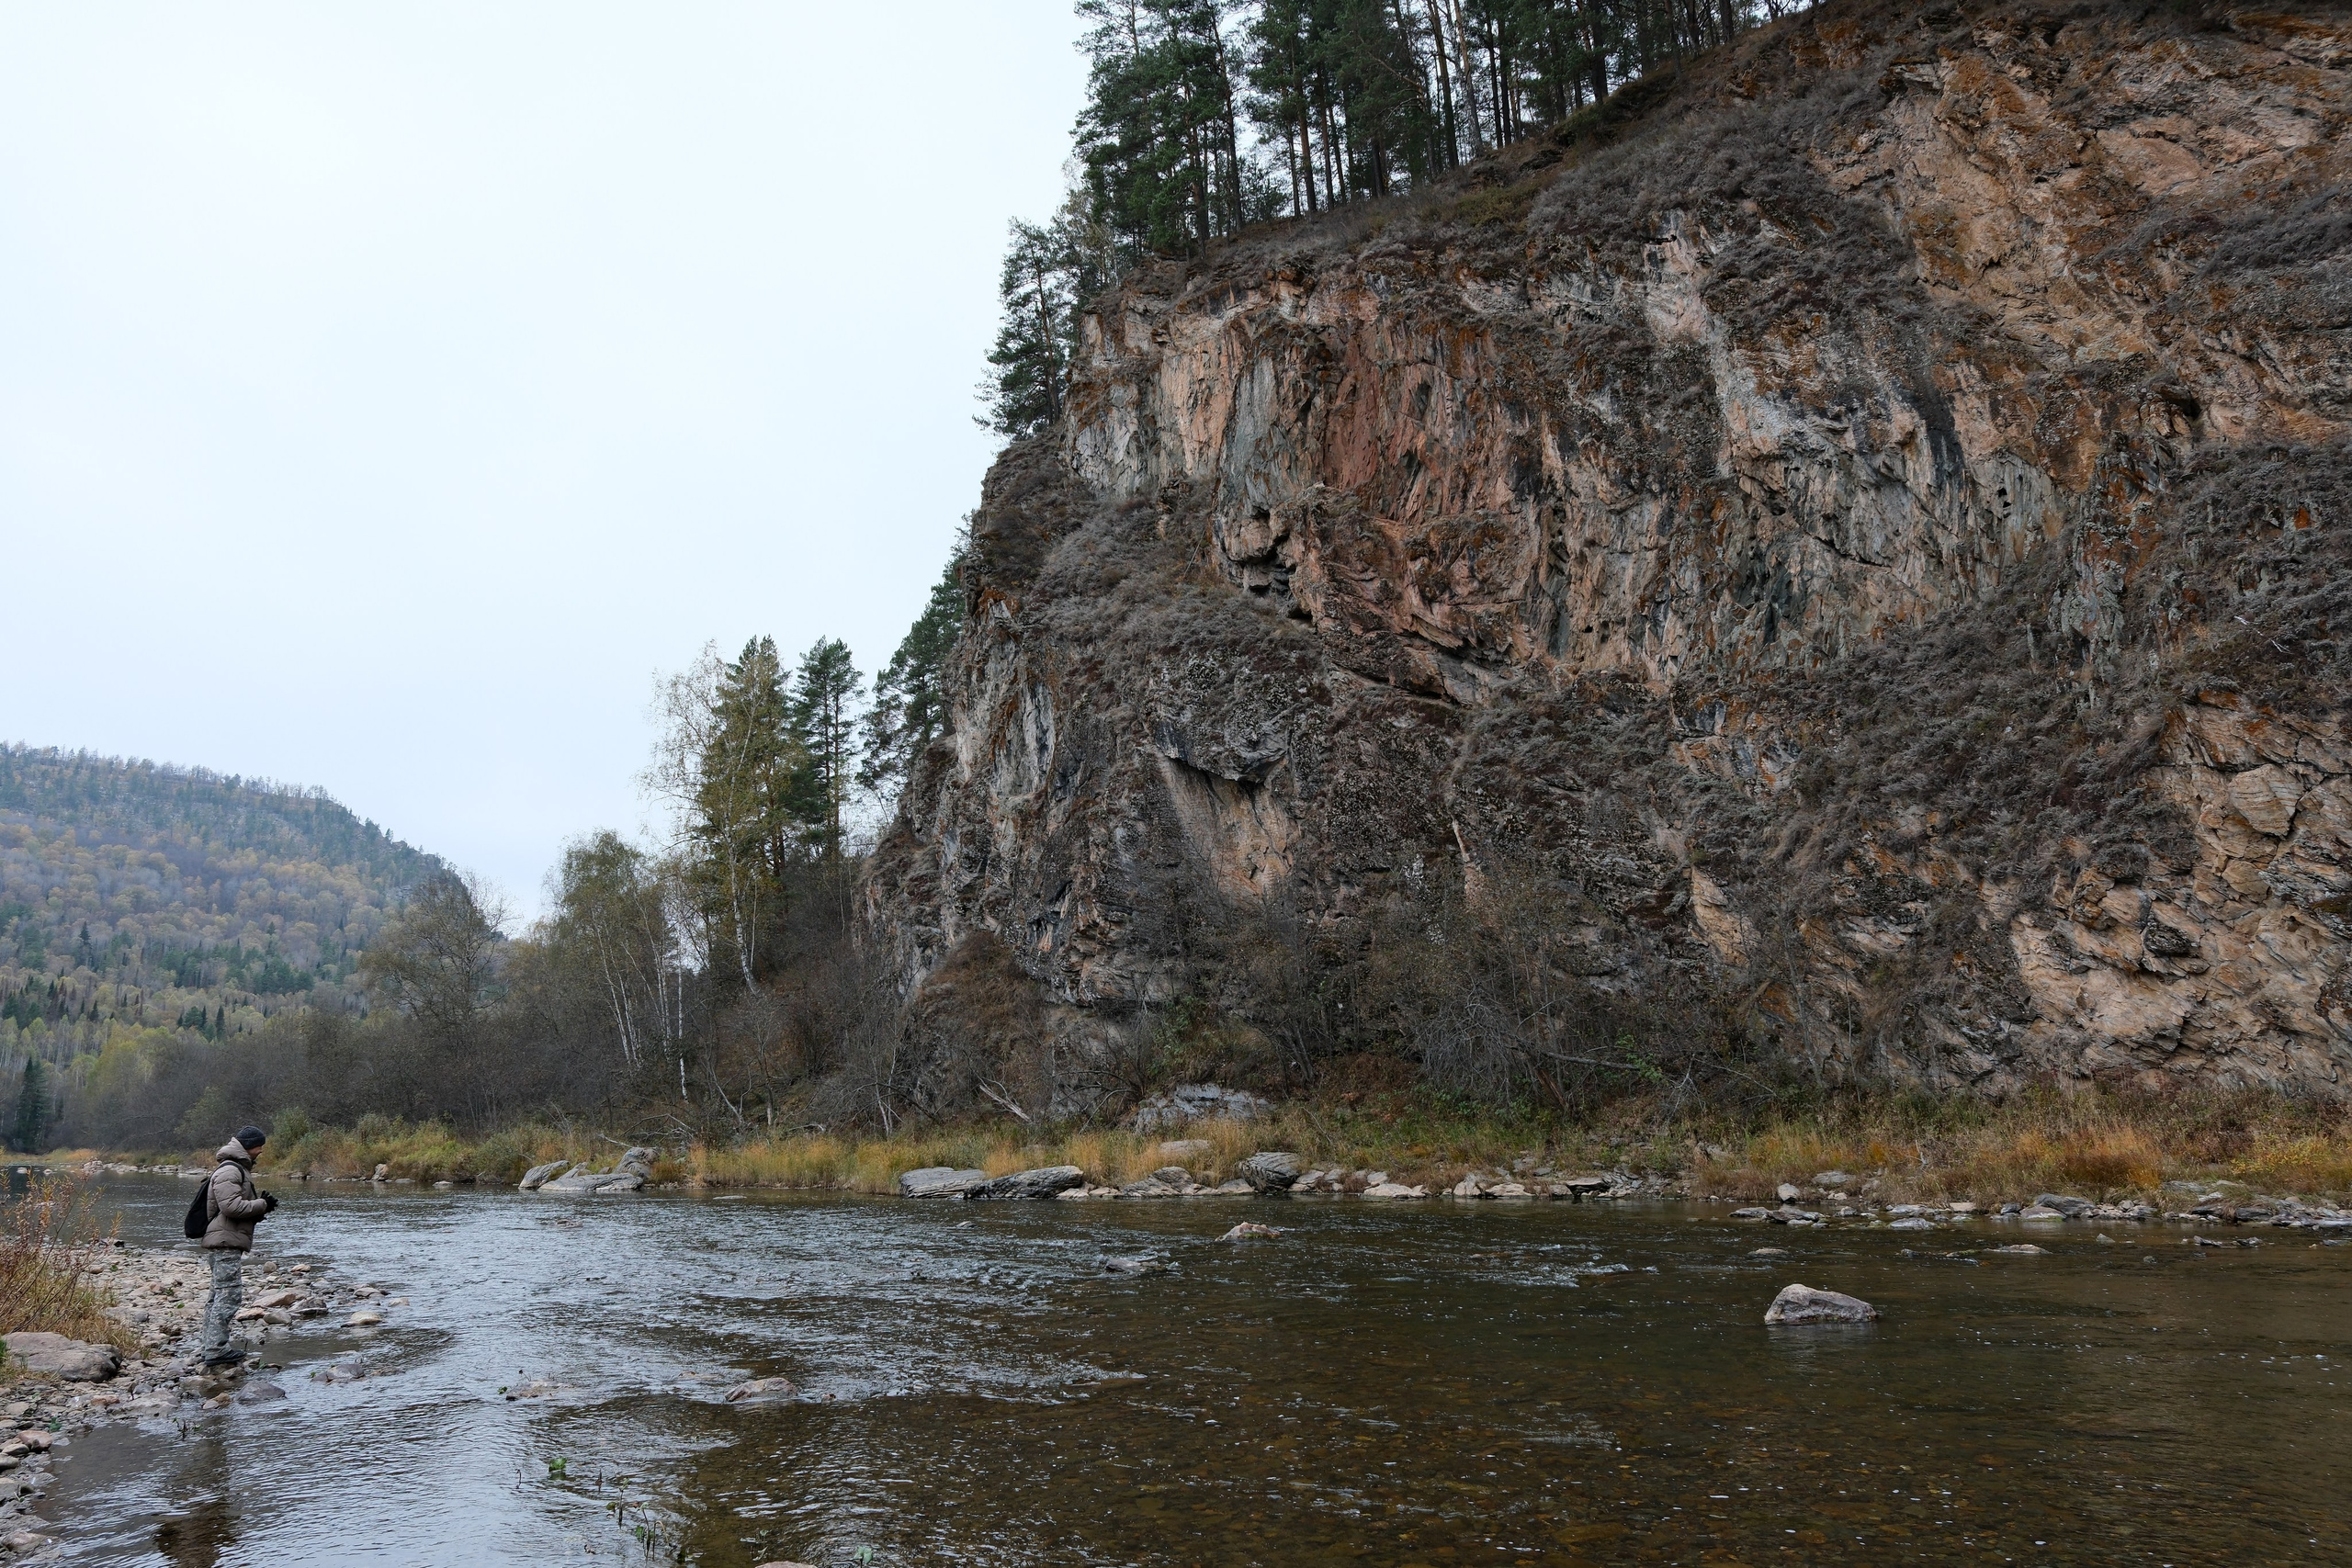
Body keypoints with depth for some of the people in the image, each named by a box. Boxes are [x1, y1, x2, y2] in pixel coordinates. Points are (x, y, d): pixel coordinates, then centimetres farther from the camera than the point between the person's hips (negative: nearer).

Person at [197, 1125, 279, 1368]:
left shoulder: (238, 1169, 22)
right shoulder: (229, 1171, -13)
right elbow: (231, 1206, -23)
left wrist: (261, 1203, 9)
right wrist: (262, 1205, -14)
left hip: (225, 1242, 12)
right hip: (226, 1241, -12)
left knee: (218, 1295, 15)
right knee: (229, 1295, -12)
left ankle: (213, 1347, 21)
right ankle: (217, 1349, -12)